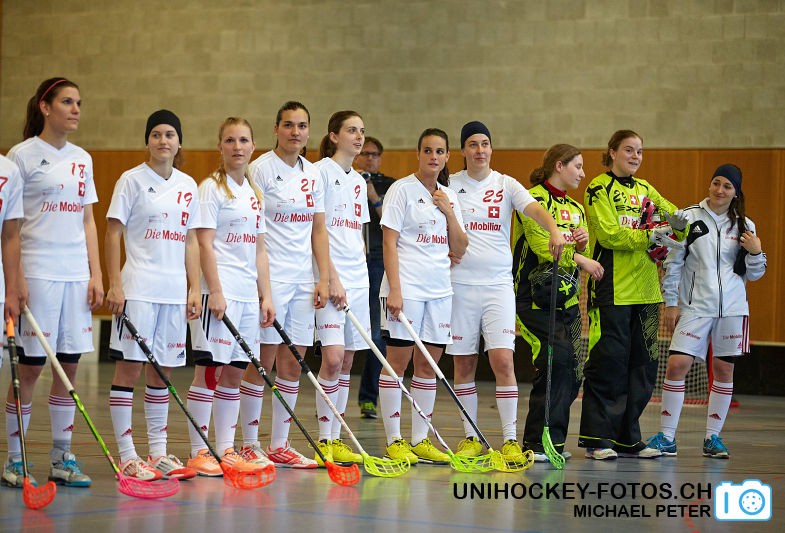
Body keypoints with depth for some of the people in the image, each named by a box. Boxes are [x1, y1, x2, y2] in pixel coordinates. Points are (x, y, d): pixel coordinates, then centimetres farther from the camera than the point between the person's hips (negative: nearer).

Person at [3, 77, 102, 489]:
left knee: (70, 366, 6)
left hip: (76, 274, 6)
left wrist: (96, 274, 8)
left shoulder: (82, 159, 13)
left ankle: (62, 458, 13)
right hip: (37, 273, -6)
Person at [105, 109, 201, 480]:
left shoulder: (188, 185, 12)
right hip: (137, 288, -5)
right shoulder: (132, 180, -3)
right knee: (129, 366, -6)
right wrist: (114, 284, -12)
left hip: (175, 292, 5)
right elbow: (113, 233, -5)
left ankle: (158, 452, 16)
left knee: (162, 371, 9)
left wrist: (194, 288, 10)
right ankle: (127, 456, -3)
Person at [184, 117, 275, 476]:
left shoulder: (254, 193, 16)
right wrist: (215, 292, -18)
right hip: (219, 291, -7)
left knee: (235, 372, 9)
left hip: (248, 294, 7)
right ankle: (198, 452, -4)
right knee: (209, 369, -7)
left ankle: (226, 449, 14)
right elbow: (205, 244, -11)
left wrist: (265, 295, 11)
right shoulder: (212, 188, -5)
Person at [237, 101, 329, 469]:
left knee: (293, 363, 7)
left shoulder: (313, 174, 12)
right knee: (262, 361, -4)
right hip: (269, 278, -6)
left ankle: (280, 445, 14)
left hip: (302, 280, 6)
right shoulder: (261, 169, -7)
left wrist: (324, 277, 7)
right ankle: (249, 444, 4)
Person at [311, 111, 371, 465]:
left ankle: (336, 440, 11)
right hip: (330, 278, -8)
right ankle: (324, 440, -5)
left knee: (347, 360, 7)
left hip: (358, 278, 8)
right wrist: (333, 278, -17)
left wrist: (362, 279, 14)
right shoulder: (322, 171, -6)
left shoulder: (358, 181, 17)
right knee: (332, 358, -13)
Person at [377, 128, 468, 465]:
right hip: (406, 287, -6)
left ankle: (420, 440, 12)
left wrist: (449, 212, -3)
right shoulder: (402, 190, -4)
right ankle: (394, 440, 0)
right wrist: (394, 289, -16)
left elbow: (459, 249, 11)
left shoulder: (449, 197, 13)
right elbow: (389, 243, -9)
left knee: (429, 364, 7)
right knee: (398, 361, -4)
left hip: (439, 290, 6)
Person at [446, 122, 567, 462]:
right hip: (460, 283, 1)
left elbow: (534, 209, -12)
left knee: (503, 359, -11)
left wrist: (554, 230, -31)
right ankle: (470, 437, 15)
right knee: (463, 364, 4)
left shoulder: (506, 185, 4)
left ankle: (510, 439, -6)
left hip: (498, 284, -1)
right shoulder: (451, 185, 5)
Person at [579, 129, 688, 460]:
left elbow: (678, 224, 12)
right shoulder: (600, 188, -2)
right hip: (611, 291, -7)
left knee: (641, 367, 7)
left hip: (645, 292, 7)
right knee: (607, 365, -6)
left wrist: (678, 222, -11)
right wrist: (650, 236, -21)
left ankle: (628, 438, 14)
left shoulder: (645, 189, 17)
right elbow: (609, 234, -14)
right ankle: (597, 438, 0)